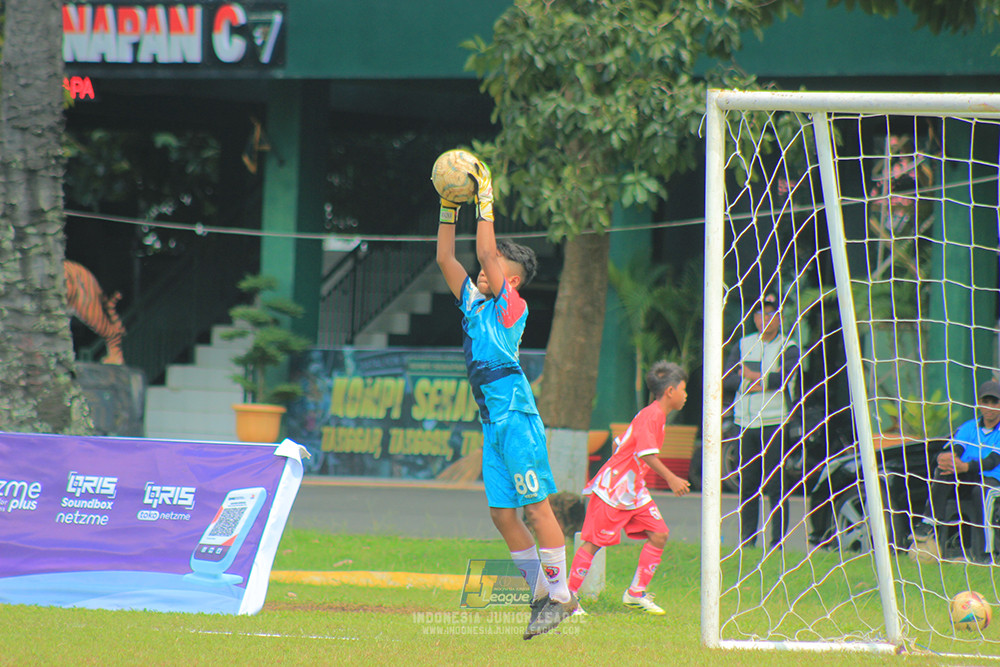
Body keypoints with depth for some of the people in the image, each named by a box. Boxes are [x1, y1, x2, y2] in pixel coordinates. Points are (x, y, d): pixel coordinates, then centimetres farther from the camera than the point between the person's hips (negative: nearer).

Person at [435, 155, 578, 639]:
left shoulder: (511, 305, -4)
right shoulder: (473, 302, 16)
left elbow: (486, 253, -13)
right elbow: (445, 259, 19)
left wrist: (486, 202, -8)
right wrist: (449, 210, 13)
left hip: (517, 417, -8)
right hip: (492, 422, 8)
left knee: (536, 508, -7)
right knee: (502, 513, 5)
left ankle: (561, 594, -3)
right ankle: (541, 592, 12)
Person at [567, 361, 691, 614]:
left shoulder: (656, 415, 14)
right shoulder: (651, 415, -16)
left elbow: (619, 443, 20)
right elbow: (647, 453, -28)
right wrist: (671, 479, -30)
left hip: (634, 491, 10)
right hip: (612, 489, -10)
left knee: (659, 534, 0)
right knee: (594, 542, -6)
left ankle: (636, 593, 7)